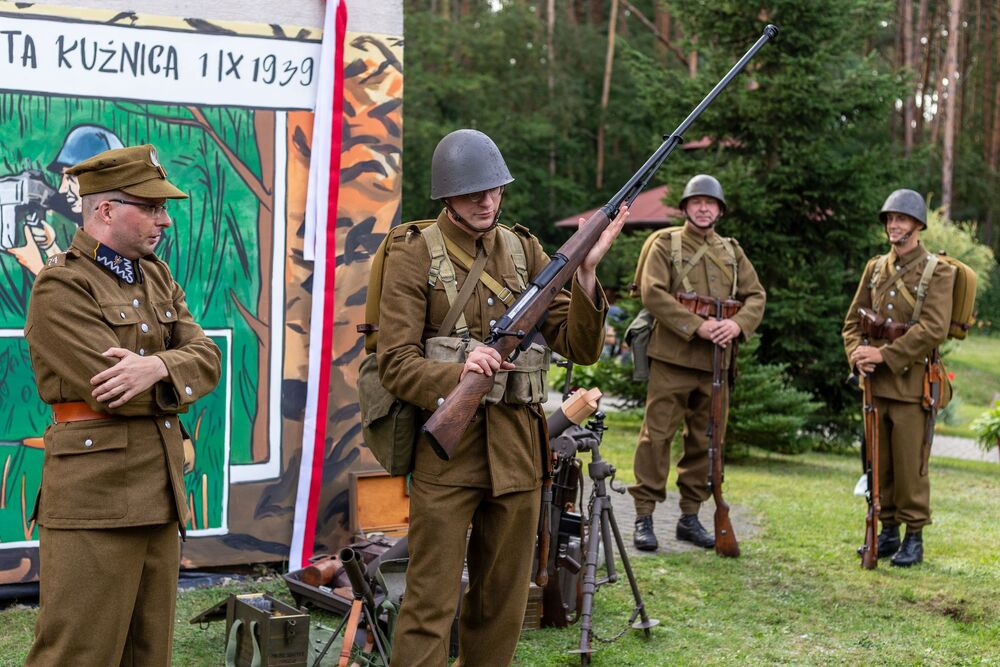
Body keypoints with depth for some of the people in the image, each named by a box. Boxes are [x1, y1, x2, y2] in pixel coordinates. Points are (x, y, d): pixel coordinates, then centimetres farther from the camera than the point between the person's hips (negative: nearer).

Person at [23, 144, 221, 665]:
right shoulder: (61, 287, -9)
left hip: (159, 492, 8)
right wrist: (176, 382, -1)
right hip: (95, 495, -8)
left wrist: (157, 367, -17)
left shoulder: (157, 277, 16)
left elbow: (207, 359, 4)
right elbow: (115, 392, -18)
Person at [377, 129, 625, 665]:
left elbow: (580, 348, 3)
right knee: (429, 607, -3)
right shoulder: (414, 253, -4)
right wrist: (459, 375, -29)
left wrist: (585, 273, -12)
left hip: (518, 446, 5)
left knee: (503, 605, 14)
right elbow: (395, 364, -11)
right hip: (446, 445, -5)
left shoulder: (523, 250, 8)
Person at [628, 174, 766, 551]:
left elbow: (756, 296, 10)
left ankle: (690, 517, 19)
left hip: (715, 363, 5)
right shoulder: (666, 244, 2)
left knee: (704, 441, 9)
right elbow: (652, 293, -10)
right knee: (657, 435, -5)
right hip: (672, 357, -5)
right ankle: (644, 516, 1)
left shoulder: (732, 252, 16)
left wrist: (738, 324, -12)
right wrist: (696, 326, -18)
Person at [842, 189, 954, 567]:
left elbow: (934, 329, -14)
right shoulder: (875, 268, 14)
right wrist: (857, 352, -6)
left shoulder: (937, 271, -4)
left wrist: (884, 354, -19)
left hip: (911, 382, -5)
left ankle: (914, 538, 6)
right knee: (879, 463, 9)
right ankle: (887, 531, 20)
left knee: (910, 464, -3)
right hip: (876, 382, 5)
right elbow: (853, 318, 14)